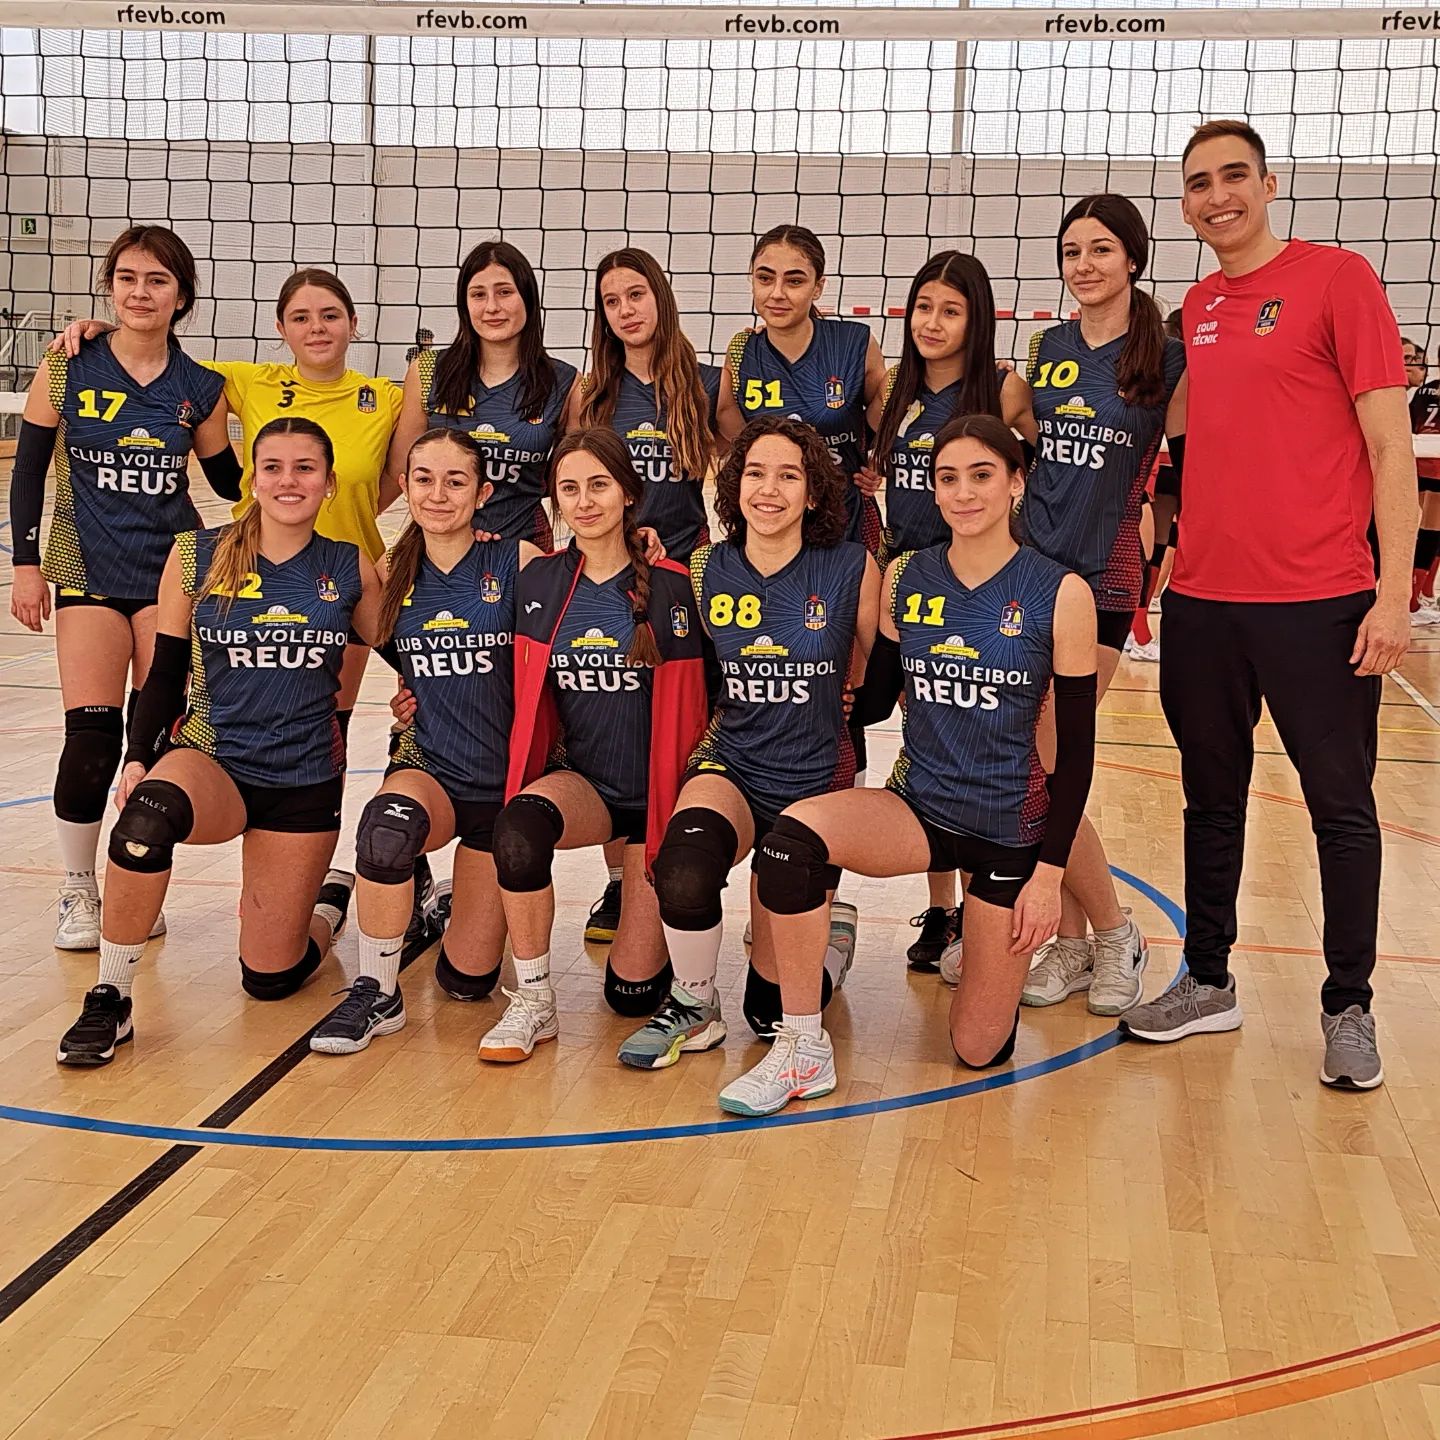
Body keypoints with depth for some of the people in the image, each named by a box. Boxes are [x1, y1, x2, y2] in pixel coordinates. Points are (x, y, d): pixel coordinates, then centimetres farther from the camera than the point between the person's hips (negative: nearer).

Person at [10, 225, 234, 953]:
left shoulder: (200, 388, 0)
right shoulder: (66, 367, -3)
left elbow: (231, 481, 9)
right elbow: (28, 468, 1)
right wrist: (26, 564, -4)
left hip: (174, 572, 1)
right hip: (90, 573, -1)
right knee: (91, 737, -8)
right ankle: (78, 892, 11)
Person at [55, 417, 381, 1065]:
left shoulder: (351, 569, -1)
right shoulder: (196, 557, -3)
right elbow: (165, 674, 1)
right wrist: (138, 758, -10)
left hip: (306, 781, 1)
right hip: (211, 758, -1)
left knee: (270, 978, 5)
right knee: (148, 817, -39)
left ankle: (331, 895, 40)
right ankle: (108, 1002, -19)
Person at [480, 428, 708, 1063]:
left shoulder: (670, 586, -10)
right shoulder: (537, 582, 1)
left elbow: (689, 708, -4)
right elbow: (530, 702, 10)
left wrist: (685, 796, -6)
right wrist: (531, 772, -1)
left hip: (655, 790, -2)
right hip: (581, 780, 2)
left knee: (633, 991, -3)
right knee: (520, 826, -36)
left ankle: (660, 911, 32)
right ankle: (533, 1000, -17)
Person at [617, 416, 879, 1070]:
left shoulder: (852, 570, -8)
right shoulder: (706, 572, -1)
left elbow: (876, 679, 5)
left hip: (815, 779, -1)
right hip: (731, 766, 1)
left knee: (774, 1006, 2)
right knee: (684, 873, -36)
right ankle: (693, 1010, -6)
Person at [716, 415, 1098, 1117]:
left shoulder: (1060, 594, -10)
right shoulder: (903, 578, -1)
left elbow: (1077, 746, -6)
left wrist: (1050, 872, -8)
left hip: (1011, 827, -2)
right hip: (917, 805, 2)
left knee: (980, 1049, 3)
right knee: (792, 834, -31)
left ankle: (997, 951, 38)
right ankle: (802, 1052, -17)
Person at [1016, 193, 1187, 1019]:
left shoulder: (1168, 359, -4)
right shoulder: (1050, 347, 10)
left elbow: (1190, 466, 1)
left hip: (1099, 579, -5)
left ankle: (1115, 932, 10)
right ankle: (1073, 942, 17)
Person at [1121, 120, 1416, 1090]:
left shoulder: (1337, 277, -4)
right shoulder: (1195, 309, 12)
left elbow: (1390, 443, -7)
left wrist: (1394, 590, -13)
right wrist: (1161, 555, 12)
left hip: (1319, 601, -5)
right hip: (1202, 600, 6)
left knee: (1342, 809, 5)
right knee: (1212, 801, 14)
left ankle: (1349, 1008, 18)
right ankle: (1208, 982, 27)